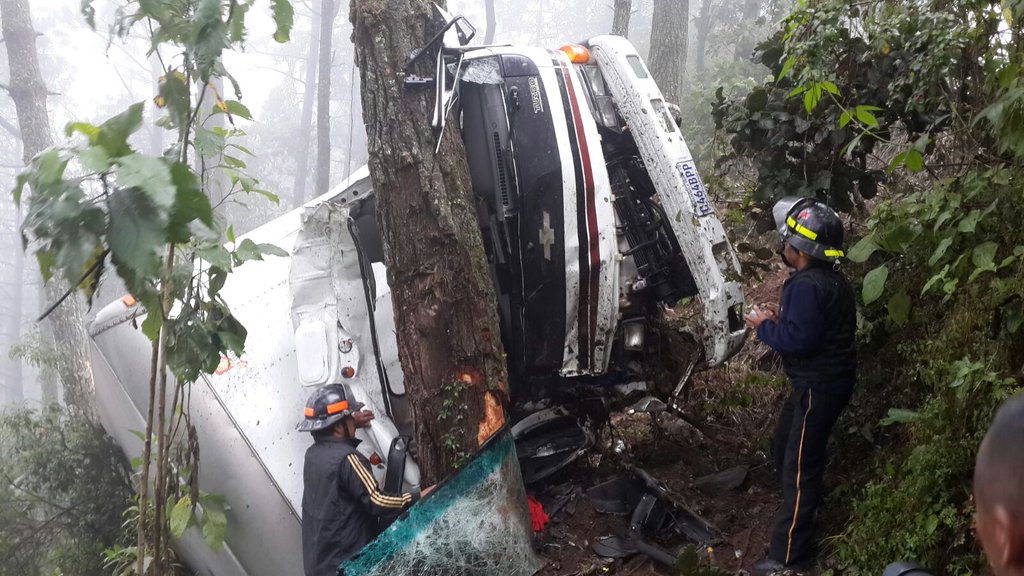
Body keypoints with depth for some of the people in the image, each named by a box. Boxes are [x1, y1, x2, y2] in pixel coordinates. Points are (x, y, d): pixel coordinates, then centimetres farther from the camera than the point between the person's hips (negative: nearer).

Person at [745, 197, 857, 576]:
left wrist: (765, 327, -11)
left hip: (818, 387, -11)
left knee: (800, 466, -6)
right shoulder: (829, 280, 11)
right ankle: (798, 517, 40)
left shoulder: (807, 286, -22)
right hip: (822, 380, 11)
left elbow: (798, 340, -26)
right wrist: (780, 319, 7)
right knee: (785, 449, 24)